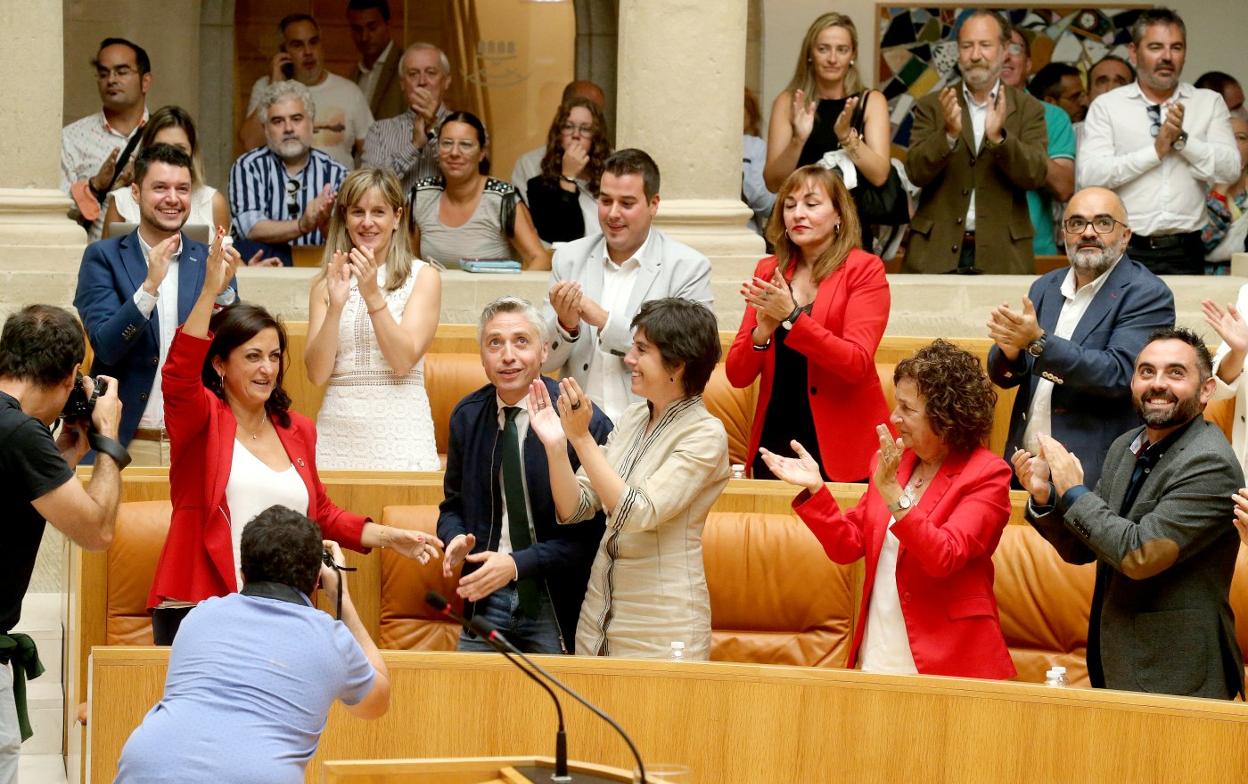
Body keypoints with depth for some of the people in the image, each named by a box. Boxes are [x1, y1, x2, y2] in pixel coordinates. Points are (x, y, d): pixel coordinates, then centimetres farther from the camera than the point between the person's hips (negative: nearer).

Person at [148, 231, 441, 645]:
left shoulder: (297, 430, 16)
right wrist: (210, 290, -30)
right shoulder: (201, 418, 0)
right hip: (197, 610, -5)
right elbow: (178, 375, -21)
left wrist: (385, 536, 13)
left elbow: (320, 513, 27)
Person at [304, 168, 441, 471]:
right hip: (338, 430, 2)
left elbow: (403, 361, -9)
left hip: (400, 432, -2)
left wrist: (373, 295, -18)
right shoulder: (326, 283, 9)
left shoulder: (422, 277, 2)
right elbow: (317, 373, -1)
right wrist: (336, 305, -14)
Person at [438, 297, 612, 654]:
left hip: (554, 606, -4)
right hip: (485, 598, 4)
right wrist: (456, 539, -8)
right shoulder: (466, 416, 3)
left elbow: (591, 530, -13)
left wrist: (518, 564, -21)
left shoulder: (586, 422, -15)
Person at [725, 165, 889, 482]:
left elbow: (856, 364, -17)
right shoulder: (768, 271, 7)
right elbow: (737, 376, 3)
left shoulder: (864, 270, -4)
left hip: (841, 448, -4)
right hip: (776, 441, 4)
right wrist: (762, 331, -16)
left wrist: (791, 317, -24)